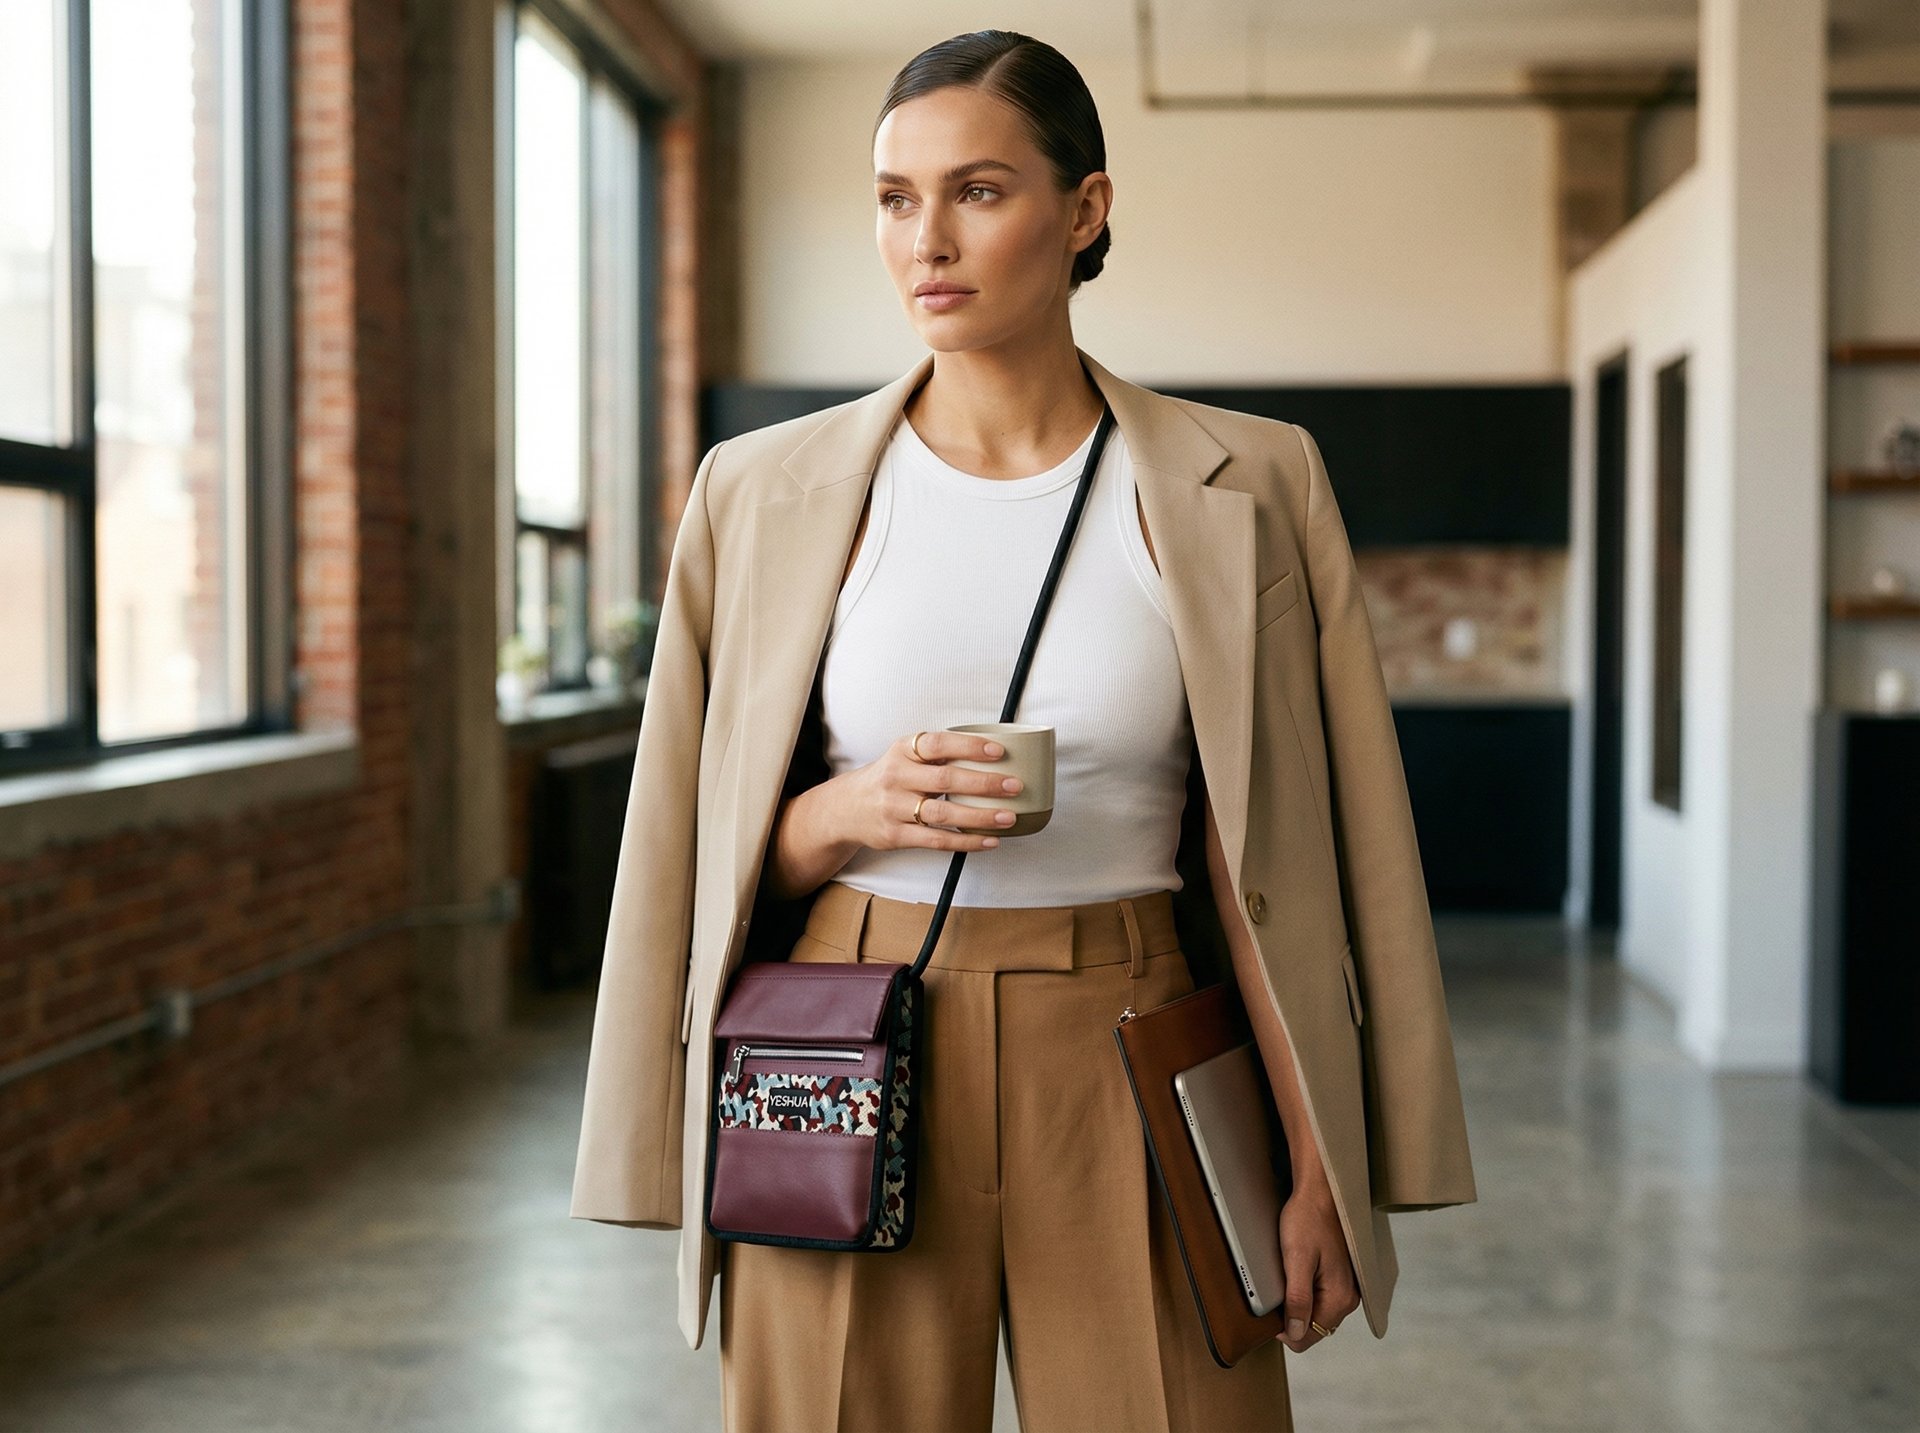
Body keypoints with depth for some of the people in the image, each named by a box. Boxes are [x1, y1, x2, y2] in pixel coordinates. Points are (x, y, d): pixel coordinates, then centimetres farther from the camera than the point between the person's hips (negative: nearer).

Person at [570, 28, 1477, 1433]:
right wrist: (849, 814, -12)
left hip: (1127, 1088, 0)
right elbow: (702, 848, 9)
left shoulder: (1243, 489, 1)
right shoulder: (767, 493, 3)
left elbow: (1269, 858, 2)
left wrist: (1319, 1165, -3)